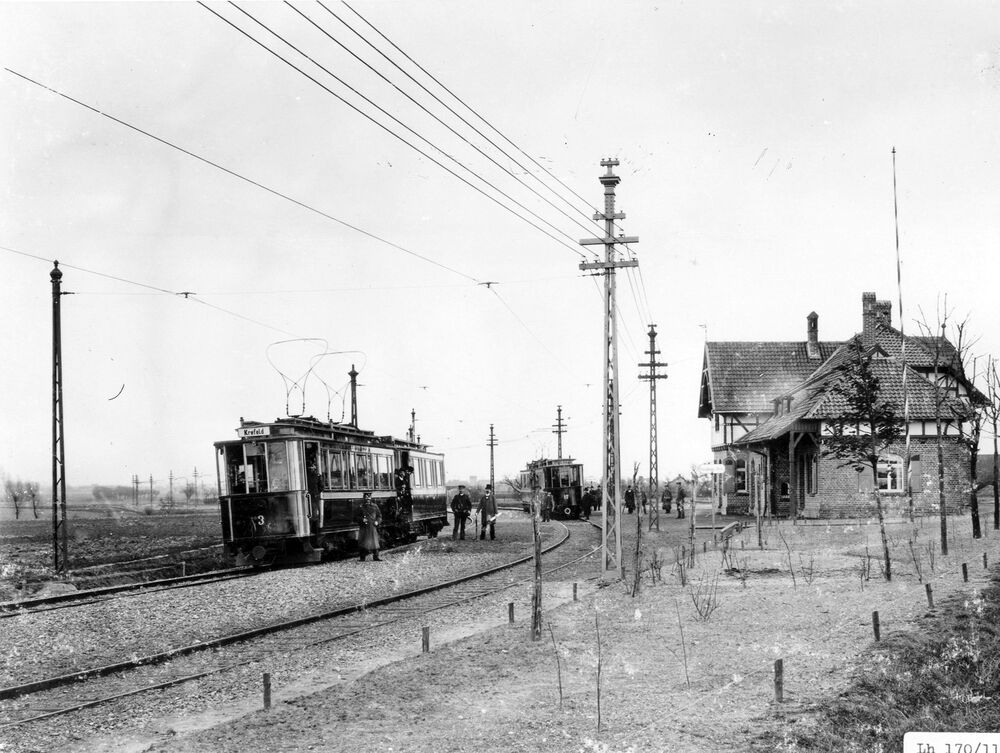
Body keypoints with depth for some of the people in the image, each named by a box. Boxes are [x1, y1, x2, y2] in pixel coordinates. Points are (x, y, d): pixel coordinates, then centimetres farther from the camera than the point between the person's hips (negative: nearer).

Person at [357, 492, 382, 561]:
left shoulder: (374, 506, 9)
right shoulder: (361, 507, 7)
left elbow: (379, 515, 13)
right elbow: (358, 516, 8)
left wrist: (377, 521, -5)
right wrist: (362, 519, -11)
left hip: (373, 526, 1)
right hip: (364, 527, -1)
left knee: (374, 541, -2)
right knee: (363, 542, -2)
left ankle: (376, 556, 1)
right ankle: (362, 557, 4)